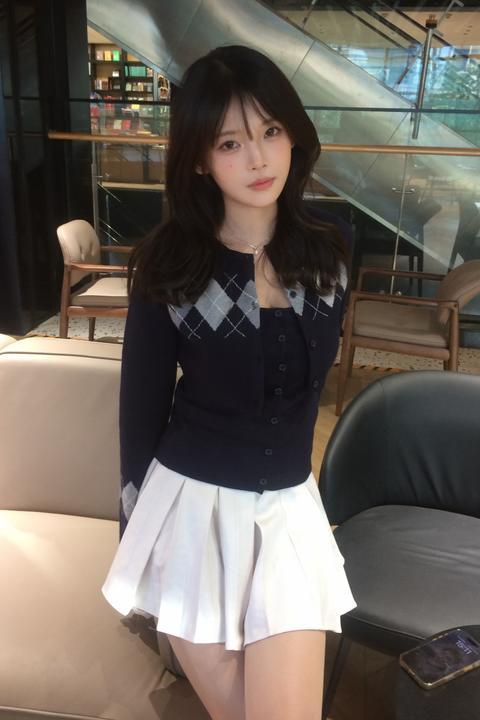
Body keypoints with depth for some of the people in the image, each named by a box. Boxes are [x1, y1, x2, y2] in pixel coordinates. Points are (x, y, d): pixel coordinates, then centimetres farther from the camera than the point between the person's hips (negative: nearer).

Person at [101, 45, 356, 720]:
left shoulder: (326, 253, -1)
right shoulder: (167, 265, -11)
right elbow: (142, 405, -4)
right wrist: (137, 525, 4)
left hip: (288, 509, 3)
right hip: (191, 507, -2)